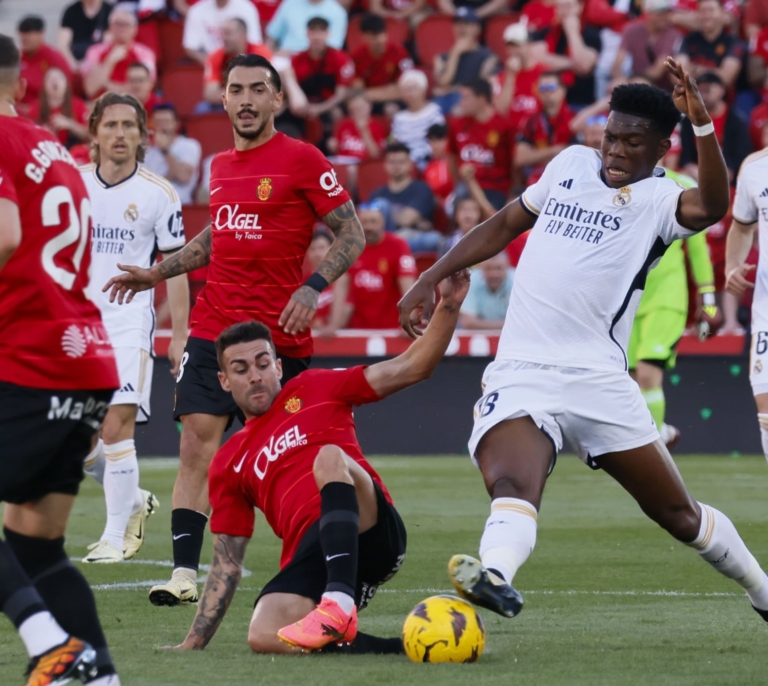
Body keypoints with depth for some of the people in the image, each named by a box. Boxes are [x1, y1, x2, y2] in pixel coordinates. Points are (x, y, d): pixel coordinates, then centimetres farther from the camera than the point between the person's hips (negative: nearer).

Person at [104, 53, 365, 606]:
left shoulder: (302, 160, -4)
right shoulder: (221, 166, 14)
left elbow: (352, 233, -4)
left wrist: (314, 286, -18)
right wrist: (158, 273, 22)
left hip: (280, 333, -5)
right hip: (213, 327, 5)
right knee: (197, 442, -6)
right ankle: (185, 574, -8)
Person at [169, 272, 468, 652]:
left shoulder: (315, 389, 18)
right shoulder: (228, 465, 23)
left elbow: (411, 368, 10)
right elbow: (226, 566, 23)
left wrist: (448, 308, -5)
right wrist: (192, 644, 15)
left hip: (372, 531, -2)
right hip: (309, 555, 2)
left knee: (330, 457, -33)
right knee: (264, 636, -30)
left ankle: (339, 604, -47)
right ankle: (401, 647, -24)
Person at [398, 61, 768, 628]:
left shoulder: (657, 199, -1)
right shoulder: (571, 164, 15)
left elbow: (710, 207, -25)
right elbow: (506, 224, 28)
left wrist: (701, 122, -36)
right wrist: (432, 279, 22)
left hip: (598, 379, -2)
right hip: (521, 373, 2)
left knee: (677, 513, 8)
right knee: (512, 486, -28)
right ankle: (495, 576, -53)